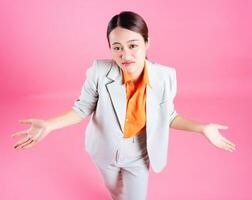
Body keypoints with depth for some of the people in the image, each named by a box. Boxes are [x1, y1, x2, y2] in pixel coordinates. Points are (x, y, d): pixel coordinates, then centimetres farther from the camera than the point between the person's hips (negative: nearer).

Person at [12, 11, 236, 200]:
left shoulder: (165, 76, -25)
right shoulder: (99, 72, -29)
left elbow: (168, 116, -9)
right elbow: (82, 108, -14)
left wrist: (202, 128, -19)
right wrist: (49, 125, -25)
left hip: (138, 155, -1)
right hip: (105, 150, 1)